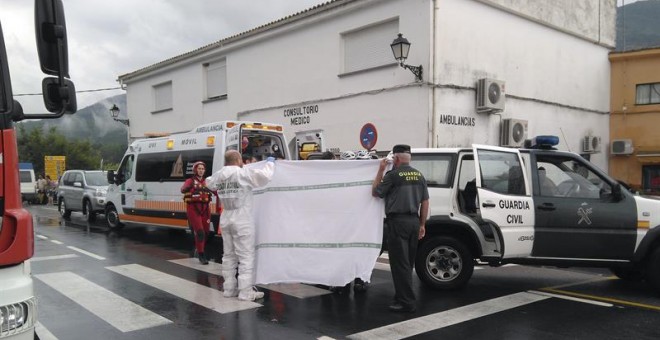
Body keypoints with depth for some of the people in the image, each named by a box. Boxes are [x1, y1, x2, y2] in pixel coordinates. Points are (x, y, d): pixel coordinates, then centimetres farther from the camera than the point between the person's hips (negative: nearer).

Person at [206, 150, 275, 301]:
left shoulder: (219, 175, 6)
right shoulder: (244, 173, -13)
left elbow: (209, 182, 26)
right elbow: (265, 176, -15)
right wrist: (270, 163, 3)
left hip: (226, 219, 7)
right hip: (242, 220, -6)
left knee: (229, 255, 14)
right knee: (246, 256, -2)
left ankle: (229, 288, 21)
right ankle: (246, 291, -2)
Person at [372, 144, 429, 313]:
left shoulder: (393, 175, -8)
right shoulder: (419, 175, 11)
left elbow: (375, 192, 3)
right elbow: (425, 202, 11)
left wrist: (380, 170, 7)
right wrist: (422, 224, 17)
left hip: (398, 221, -7)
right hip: (414, 221, 7)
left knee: (399, 263, -3)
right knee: (407, 263, 15)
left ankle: (406, 302, -3)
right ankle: (403, 296, 23)